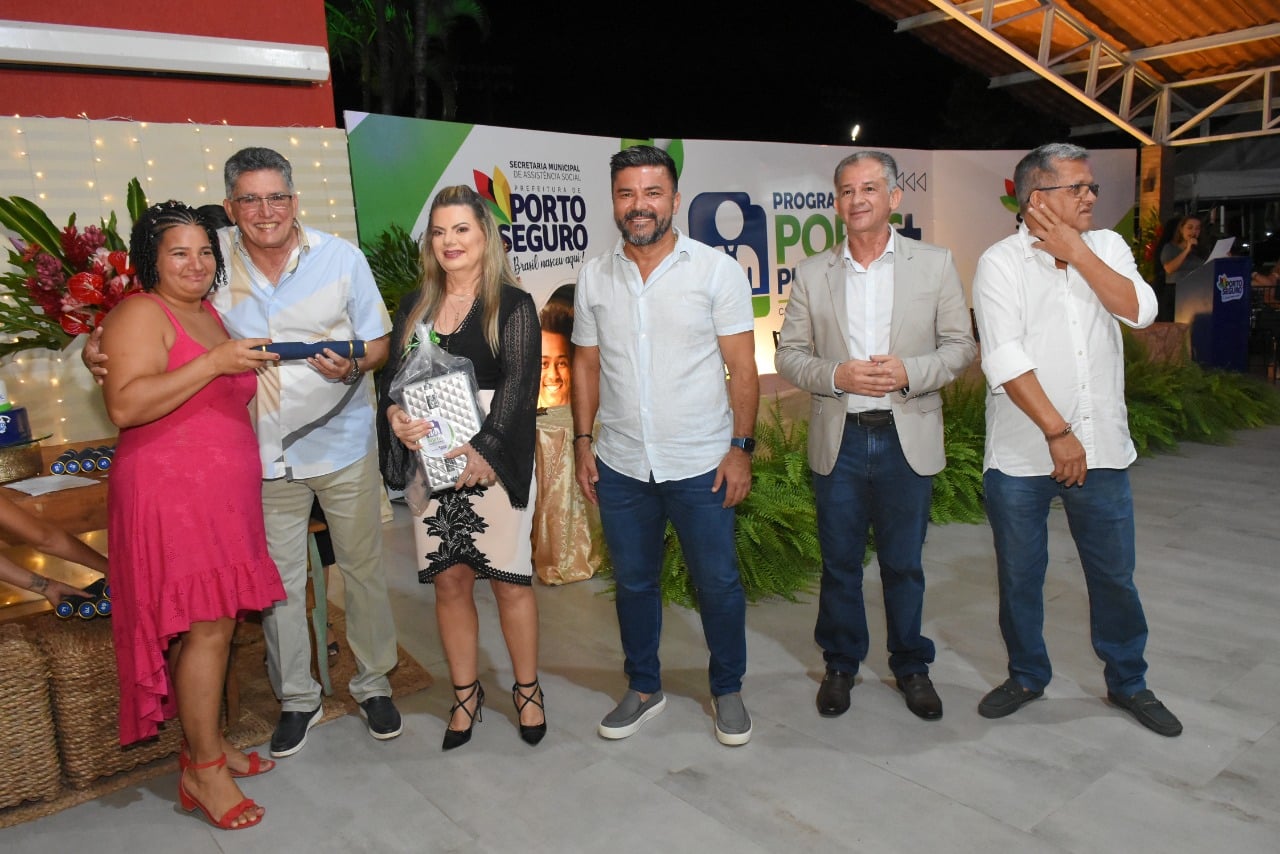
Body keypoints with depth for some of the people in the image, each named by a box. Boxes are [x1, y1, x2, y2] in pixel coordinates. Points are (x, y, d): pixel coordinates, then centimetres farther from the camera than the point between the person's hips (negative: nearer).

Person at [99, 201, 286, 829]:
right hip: (170, 492, -8)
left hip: (222, 494, 8)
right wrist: (214, 362, -24)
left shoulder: (210, 315, 18)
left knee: (210, 624, 11)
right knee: (206, 626, -8)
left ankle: (207, 744, 23)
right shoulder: (140, 314, -8)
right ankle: (203, 772, 4)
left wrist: (253, 367, 16)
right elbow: (125, 405, -22)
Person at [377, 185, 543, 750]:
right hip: (431, 462, 4)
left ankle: (526, 690, 22)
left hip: (494, 461, -4)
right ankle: (465, 694, 25)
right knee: (449, 580, 8)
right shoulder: (414, 310, 14)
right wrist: (394, 414, -12)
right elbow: (392, 376, 11)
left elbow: (519, 384, -10)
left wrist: (483, 449, -21)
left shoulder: (512, 306, -1)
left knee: (509, 577, 2)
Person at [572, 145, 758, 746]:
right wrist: (582, 440, 4)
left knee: (717, 583, 8)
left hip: (702, 465, -3)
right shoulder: (594, 276, 4)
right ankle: (643, 688, 35)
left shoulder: (717, 269, -5)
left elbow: (742, 366, -4)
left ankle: (728, 690, 30)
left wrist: (742, 447, -9)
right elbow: (587, 364, 10)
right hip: (620, 467, 3)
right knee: (633, 582, 15)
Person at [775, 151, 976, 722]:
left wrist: (910, 371, -16)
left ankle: (911, 665, 31)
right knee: (839, 562, 11)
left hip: (908, 440, 0)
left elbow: (960, 346, 2)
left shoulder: (935, 265, 2)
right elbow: (789, 354, 3)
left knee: (904, 563, 11)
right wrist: (836, 375, -15)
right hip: (838, 440, 1)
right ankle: (840, 663, 30)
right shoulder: (812, 274, 4)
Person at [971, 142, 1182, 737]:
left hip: (1100, 450, 3)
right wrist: (1056, 432, -19)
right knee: (1019, 576, 11)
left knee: (1115, 575, 14)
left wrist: (1077, 253, -11)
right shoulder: (1001, 263, -7)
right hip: (1020, 458, -3)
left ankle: (1128, 682, 35)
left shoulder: (1106, 247, 6)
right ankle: (1027, 676, 33)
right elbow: (1006, 362, -17)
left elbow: (1140, 312, -10)